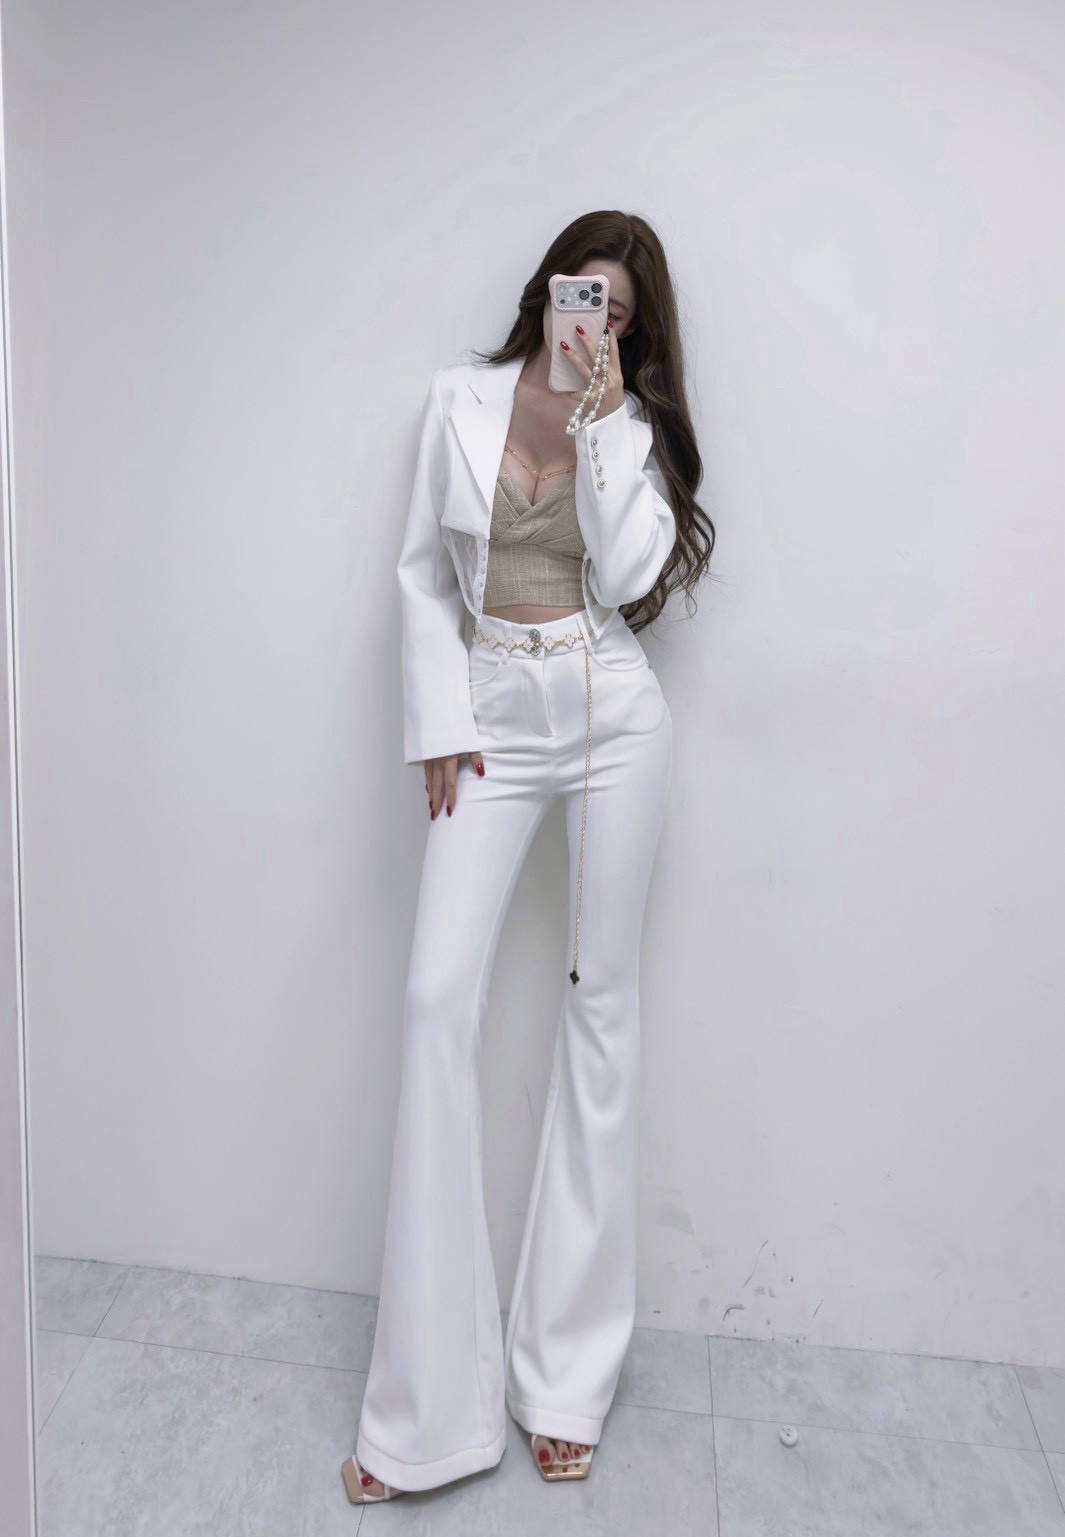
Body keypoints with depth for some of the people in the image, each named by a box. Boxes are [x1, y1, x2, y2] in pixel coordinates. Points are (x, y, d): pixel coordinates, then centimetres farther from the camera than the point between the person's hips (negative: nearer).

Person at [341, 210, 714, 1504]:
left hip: (611, 711, 0)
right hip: (492, 711, 1)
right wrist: (440, 725, -1)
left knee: (601, 1004, 3)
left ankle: (568, 1367, 20)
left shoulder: (633, 423, 9)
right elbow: (424, 576, 8)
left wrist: (604, 419, -8)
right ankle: (427, 1400, 7)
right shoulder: (461, 399, 10)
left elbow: (634, 577, -7)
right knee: (438, 996, -8)